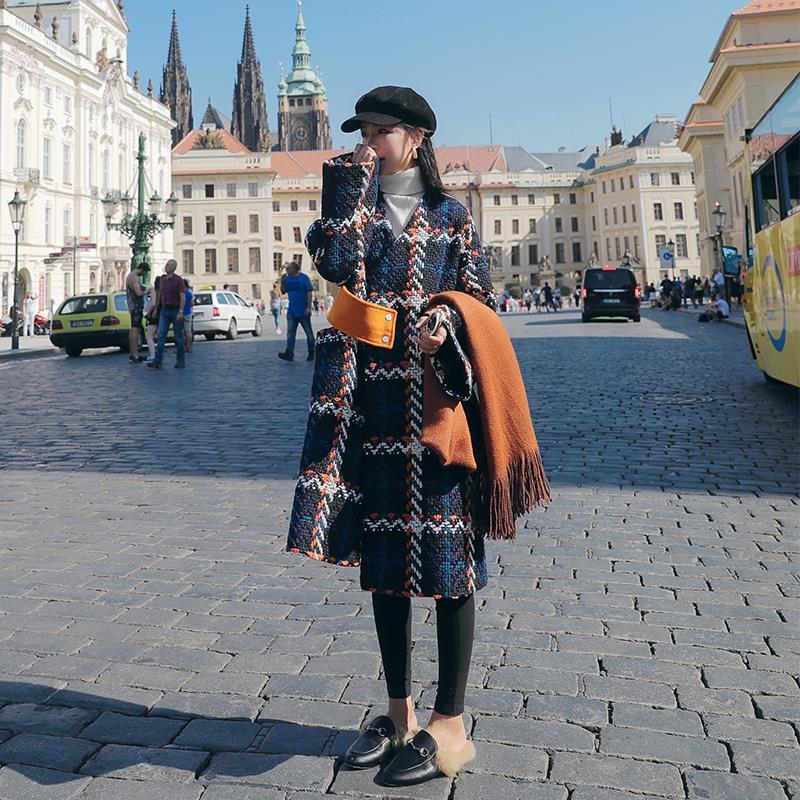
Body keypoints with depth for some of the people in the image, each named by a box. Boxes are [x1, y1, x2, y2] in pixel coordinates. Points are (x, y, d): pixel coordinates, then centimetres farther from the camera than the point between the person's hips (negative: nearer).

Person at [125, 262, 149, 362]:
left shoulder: (130, 275, 17)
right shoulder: (134, 277, -16)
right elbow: (138, 293, -24)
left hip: (133, 306, 11)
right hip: (136, 306, -11)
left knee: (132, 330, 12)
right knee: (136, 329, -12)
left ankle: (132, 354, 17)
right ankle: (135, 356, -14)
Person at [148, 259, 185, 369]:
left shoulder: (178, 279, -7)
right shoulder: (162, 279, 12)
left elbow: (183, 297, -12)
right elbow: (160, 295, 19)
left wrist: (180, 312, -20)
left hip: (175, 310, -5)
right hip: (164, 310, 5)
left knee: (178, 337, 3)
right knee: (161, 336, -4)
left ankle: (181, 361, 11)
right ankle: (158, 361, -7)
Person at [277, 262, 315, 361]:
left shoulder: (304, 277, -6)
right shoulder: (287, 278, 10)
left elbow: (310, 292, -10)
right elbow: (283, 291, 15)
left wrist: (309, 307, -17)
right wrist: (282, 281, -1)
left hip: (303, 311, -5)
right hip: (291, 311, 6)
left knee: (309, 333, 4)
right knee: (290, 333, -4)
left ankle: (311, 354, 14)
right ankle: (289, 354, -9)